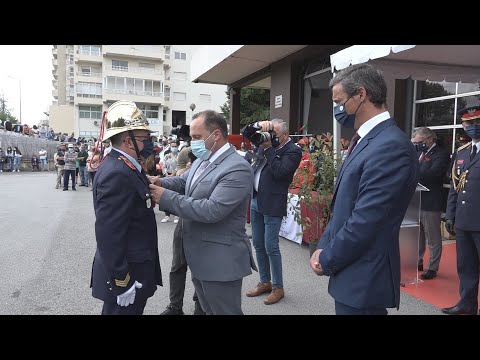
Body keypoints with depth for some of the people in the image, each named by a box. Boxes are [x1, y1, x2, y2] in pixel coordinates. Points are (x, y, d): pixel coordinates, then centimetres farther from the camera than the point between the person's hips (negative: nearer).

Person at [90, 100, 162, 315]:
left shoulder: (124, 167, 6)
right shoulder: (116, 173, -25)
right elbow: (108, 233, -27)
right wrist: (121, 281, -24)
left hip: (133, 268, 9)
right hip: (126, 273, -9)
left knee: (133, 311, 23)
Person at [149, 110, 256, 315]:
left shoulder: (238, 169, -24)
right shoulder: (202, 160, 6)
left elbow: (211, 210, -30)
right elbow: (183, 181, 12)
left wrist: (166, 197, -25)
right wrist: (160, 183, -10)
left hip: (221, 262, -9)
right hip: (199, 258, 9)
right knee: (210, 310, 25)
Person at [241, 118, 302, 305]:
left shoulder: (293, 151, -9)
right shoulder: (267, 141, 11)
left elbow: (279, 172, -21)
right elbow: (245, 132, 16)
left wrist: (268, 148, -17)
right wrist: (259, 125, -3)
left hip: (272, 204, -8)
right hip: (255, 200, 8)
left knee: (270, 246, -2)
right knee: (258, 245, 14)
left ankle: (278, 287, 14)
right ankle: (264, 282, 28)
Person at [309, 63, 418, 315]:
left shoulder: (391, 146, -22)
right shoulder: (367, 141, 10)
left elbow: (366, 220, -24)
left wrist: (327, 260, -11)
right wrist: (323, 247, 2)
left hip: (363, 278, -8)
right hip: (353, 271, 9)